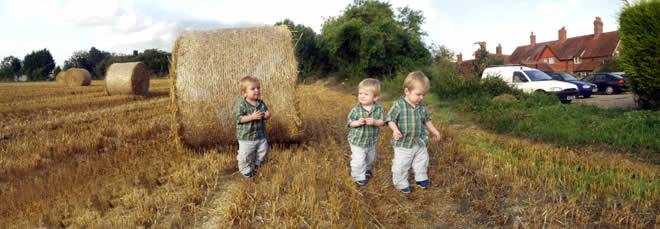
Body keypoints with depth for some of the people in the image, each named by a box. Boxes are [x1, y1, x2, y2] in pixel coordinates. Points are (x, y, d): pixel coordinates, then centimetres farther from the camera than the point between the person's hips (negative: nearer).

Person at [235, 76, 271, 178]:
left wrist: (267, 115, -14)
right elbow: (239, 118, -21)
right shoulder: (242, 105, -17)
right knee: (245, 155, 2)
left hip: (260, 135, 6)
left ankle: (257, 164, 45)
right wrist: (252, 117, -30)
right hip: (246, 136, -6)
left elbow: (266, 114, 11)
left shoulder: (261, 103, 1)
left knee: (263, 150, 18)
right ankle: (245, 169, 28)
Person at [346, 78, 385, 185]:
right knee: (358, 159, -2)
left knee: (370, 157, 26)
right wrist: (358, 122, -32)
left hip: (371, 140, 4)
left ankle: (366, 168, 55)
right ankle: (358, 176, 21)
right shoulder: (356, 109, -18)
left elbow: (382, 121, -12)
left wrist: (374, 122, -32)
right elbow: (349, 121, -12)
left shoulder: (379, 108, -12)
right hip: (357, 140, -4)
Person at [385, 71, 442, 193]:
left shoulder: (421, 107, 1)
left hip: (420, 142, 5)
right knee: (401, 165, 1)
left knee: (422, 162, 20)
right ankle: (402, 184, 21)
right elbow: (390, 119, -15)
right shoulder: (398, 105, -17)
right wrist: (395, 130, -31)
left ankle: (421, 179, 41)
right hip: (403, 144, -5)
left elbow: (427, 120, 16)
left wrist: (434, 131, 20)